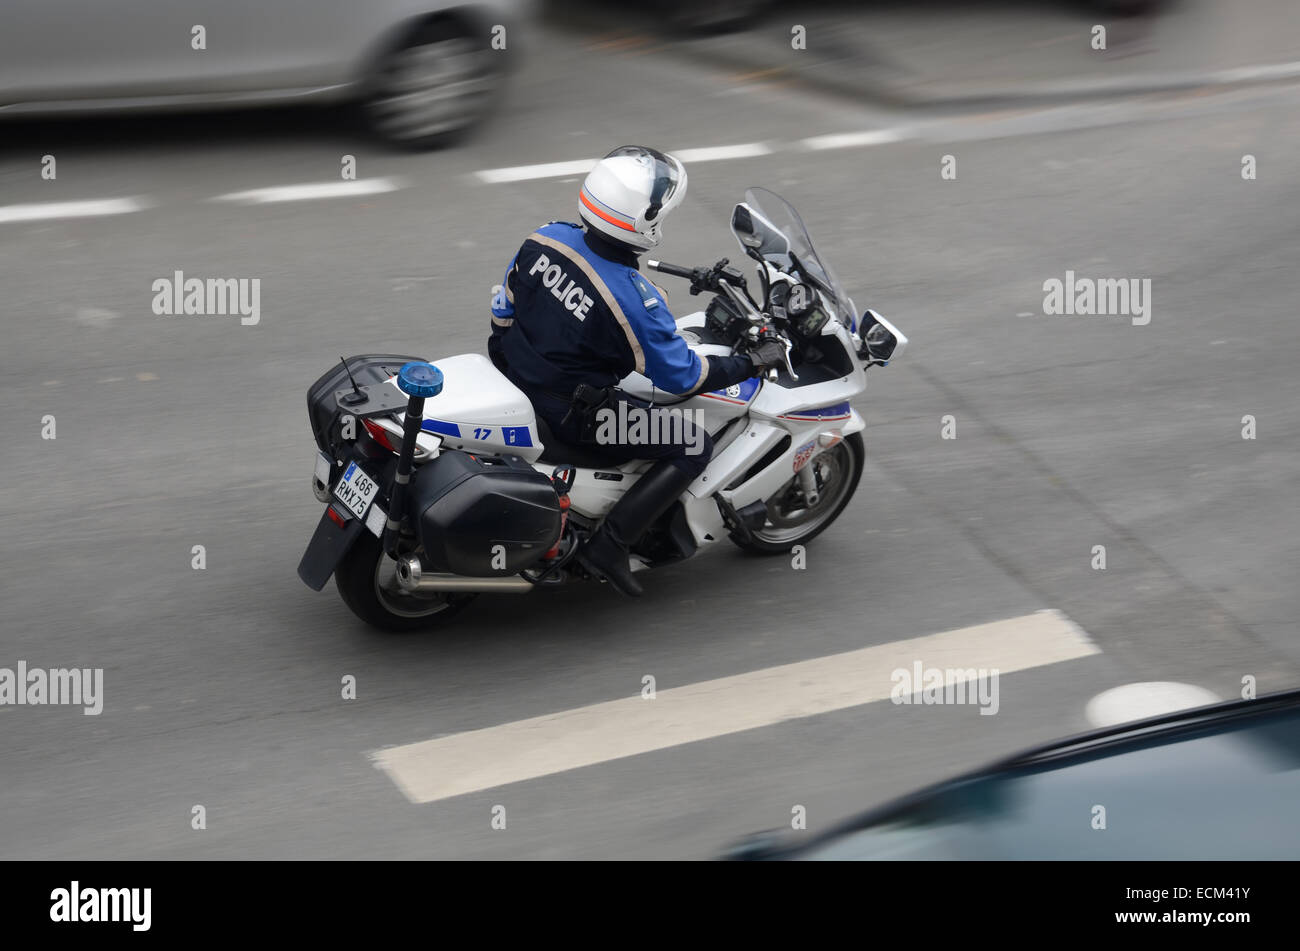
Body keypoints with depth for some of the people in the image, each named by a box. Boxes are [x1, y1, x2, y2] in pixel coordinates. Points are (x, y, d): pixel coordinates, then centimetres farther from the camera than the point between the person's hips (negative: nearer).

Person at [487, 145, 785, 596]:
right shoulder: (637, 301, -27)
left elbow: (504, 306, 6)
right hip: (568, 413, -7)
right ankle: (609, 545, -3)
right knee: (695, 446, -1)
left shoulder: (547, 238, -10)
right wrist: (751, 363, -2)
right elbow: (680, 376, -15)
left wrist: (502, 353, 25)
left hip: (515, 370, 8)